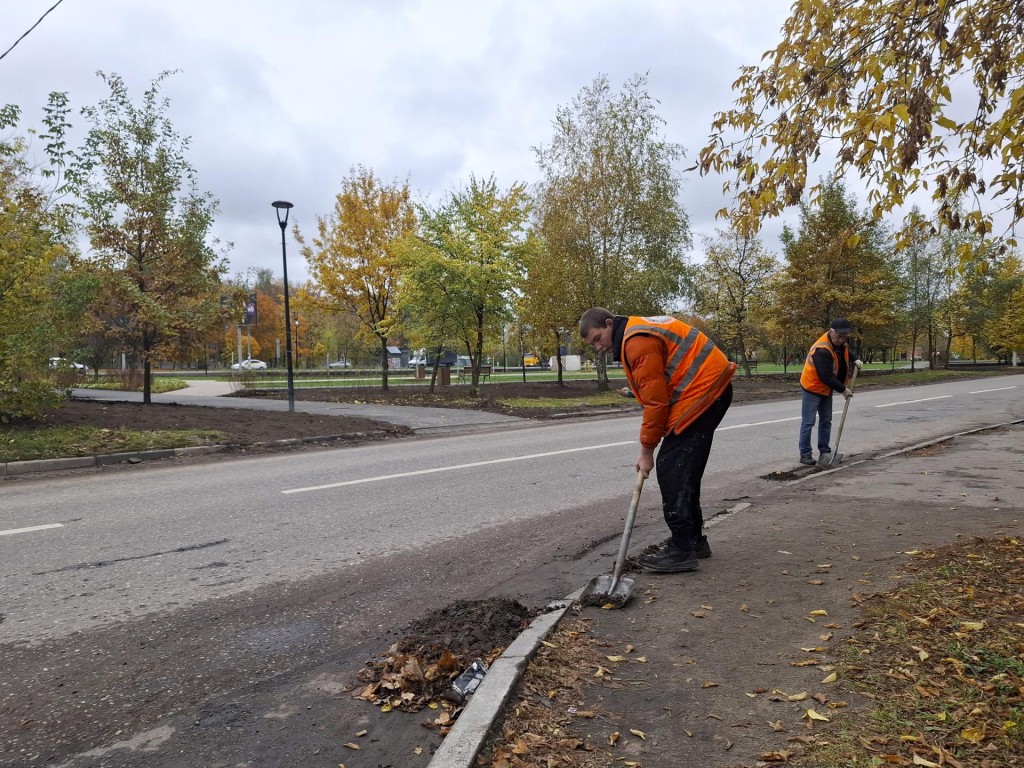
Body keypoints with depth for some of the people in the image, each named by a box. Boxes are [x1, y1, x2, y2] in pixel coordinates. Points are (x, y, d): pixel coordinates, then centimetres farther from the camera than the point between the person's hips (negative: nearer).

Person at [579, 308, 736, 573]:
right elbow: (656, 394, 17)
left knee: (671, 469, -10)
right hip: (712, 389, 11)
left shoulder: (638, 342, -17)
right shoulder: (638, 332, 16)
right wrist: (649, 443, 11)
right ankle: (693, 539, 24)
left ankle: (682, 550, -5)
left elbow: (656, 400, -17)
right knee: (684, 469, 15)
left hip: (701, 392, -11)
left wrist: (646, 450, -8)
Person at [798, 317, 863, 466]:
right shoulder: (822, 350, -32)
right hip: (813, 388, -9)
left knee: (826, 421, 11)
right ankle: (805, 454, 1)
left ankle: (825, 452, 18)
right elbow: (827, 376, -29)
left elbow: (846, 349, 24)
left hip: (827, 389, 9)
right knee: (808, 422, -5)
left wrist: (855, 359, 6)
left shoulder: (839, 342, -4)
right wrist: (843, 389, -19)